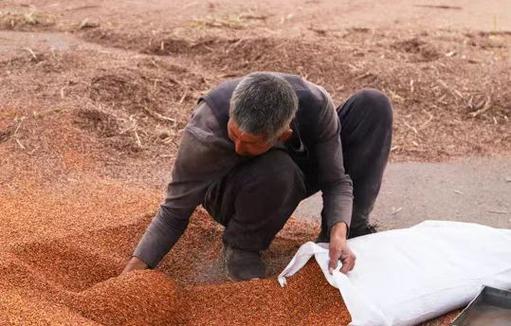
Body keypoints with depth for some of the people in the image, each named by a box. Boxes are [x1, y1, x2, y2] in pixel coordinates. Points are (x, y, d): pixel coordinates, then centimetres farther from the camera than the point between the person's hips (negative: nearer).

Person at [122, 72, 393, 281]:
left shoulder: (316, 105, -31)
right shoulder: (206, 129, -36)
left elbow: (336, 180, -21)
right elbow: (175, 212, -26)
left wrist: (339, 233, -39)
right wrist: (132, 270, -34)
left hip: (292, 178, 4)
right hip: (230, 194, -3)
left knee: (373, 104, -15)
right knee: (277, 169, -42)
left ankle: (351, 231, -8)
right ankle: (242, 246, -11)